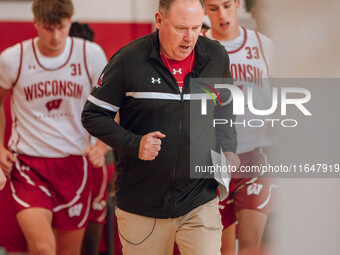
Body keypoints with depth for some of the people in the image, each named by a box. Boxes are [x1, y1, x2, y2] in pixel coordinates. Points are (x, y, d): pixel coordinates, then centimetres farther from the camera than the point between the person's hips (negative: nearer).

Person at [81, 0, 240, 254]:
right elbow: (93, 115, -1)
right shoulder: (129, 61, -9)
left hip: (200, 204, 2)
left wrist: (228, 150, 6)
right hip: (141, 206, -2)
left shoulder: (216, 57, 3)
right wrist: (133, 144, -15)